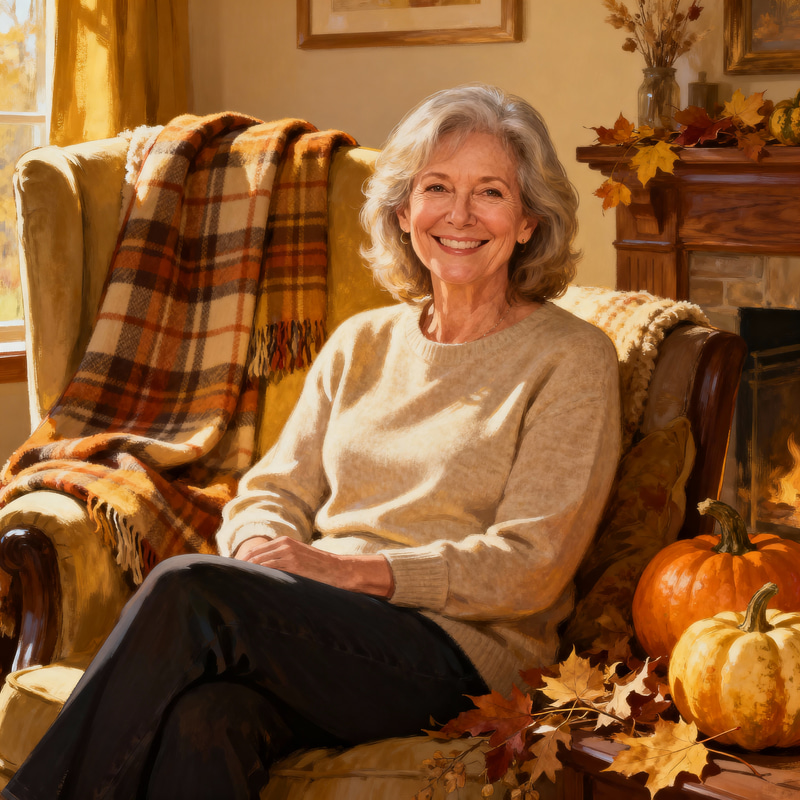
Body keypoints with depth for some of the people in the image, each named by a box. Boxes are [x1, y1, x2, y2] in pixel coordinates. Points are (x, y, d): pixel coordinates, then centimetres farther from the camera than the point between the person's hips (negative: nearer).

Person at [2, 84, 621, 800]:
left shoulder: (571, 358, 3)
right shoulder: (361, 344, 20)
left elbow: (529, 567, -6)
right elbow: (273, 491, 17)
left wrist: (351, 569, -15)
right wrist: (263, 550, -9)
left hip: (457, 648, -4)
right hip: (317, 625, 4)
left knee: (188, 587, -29)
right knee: (204, 722, -35)